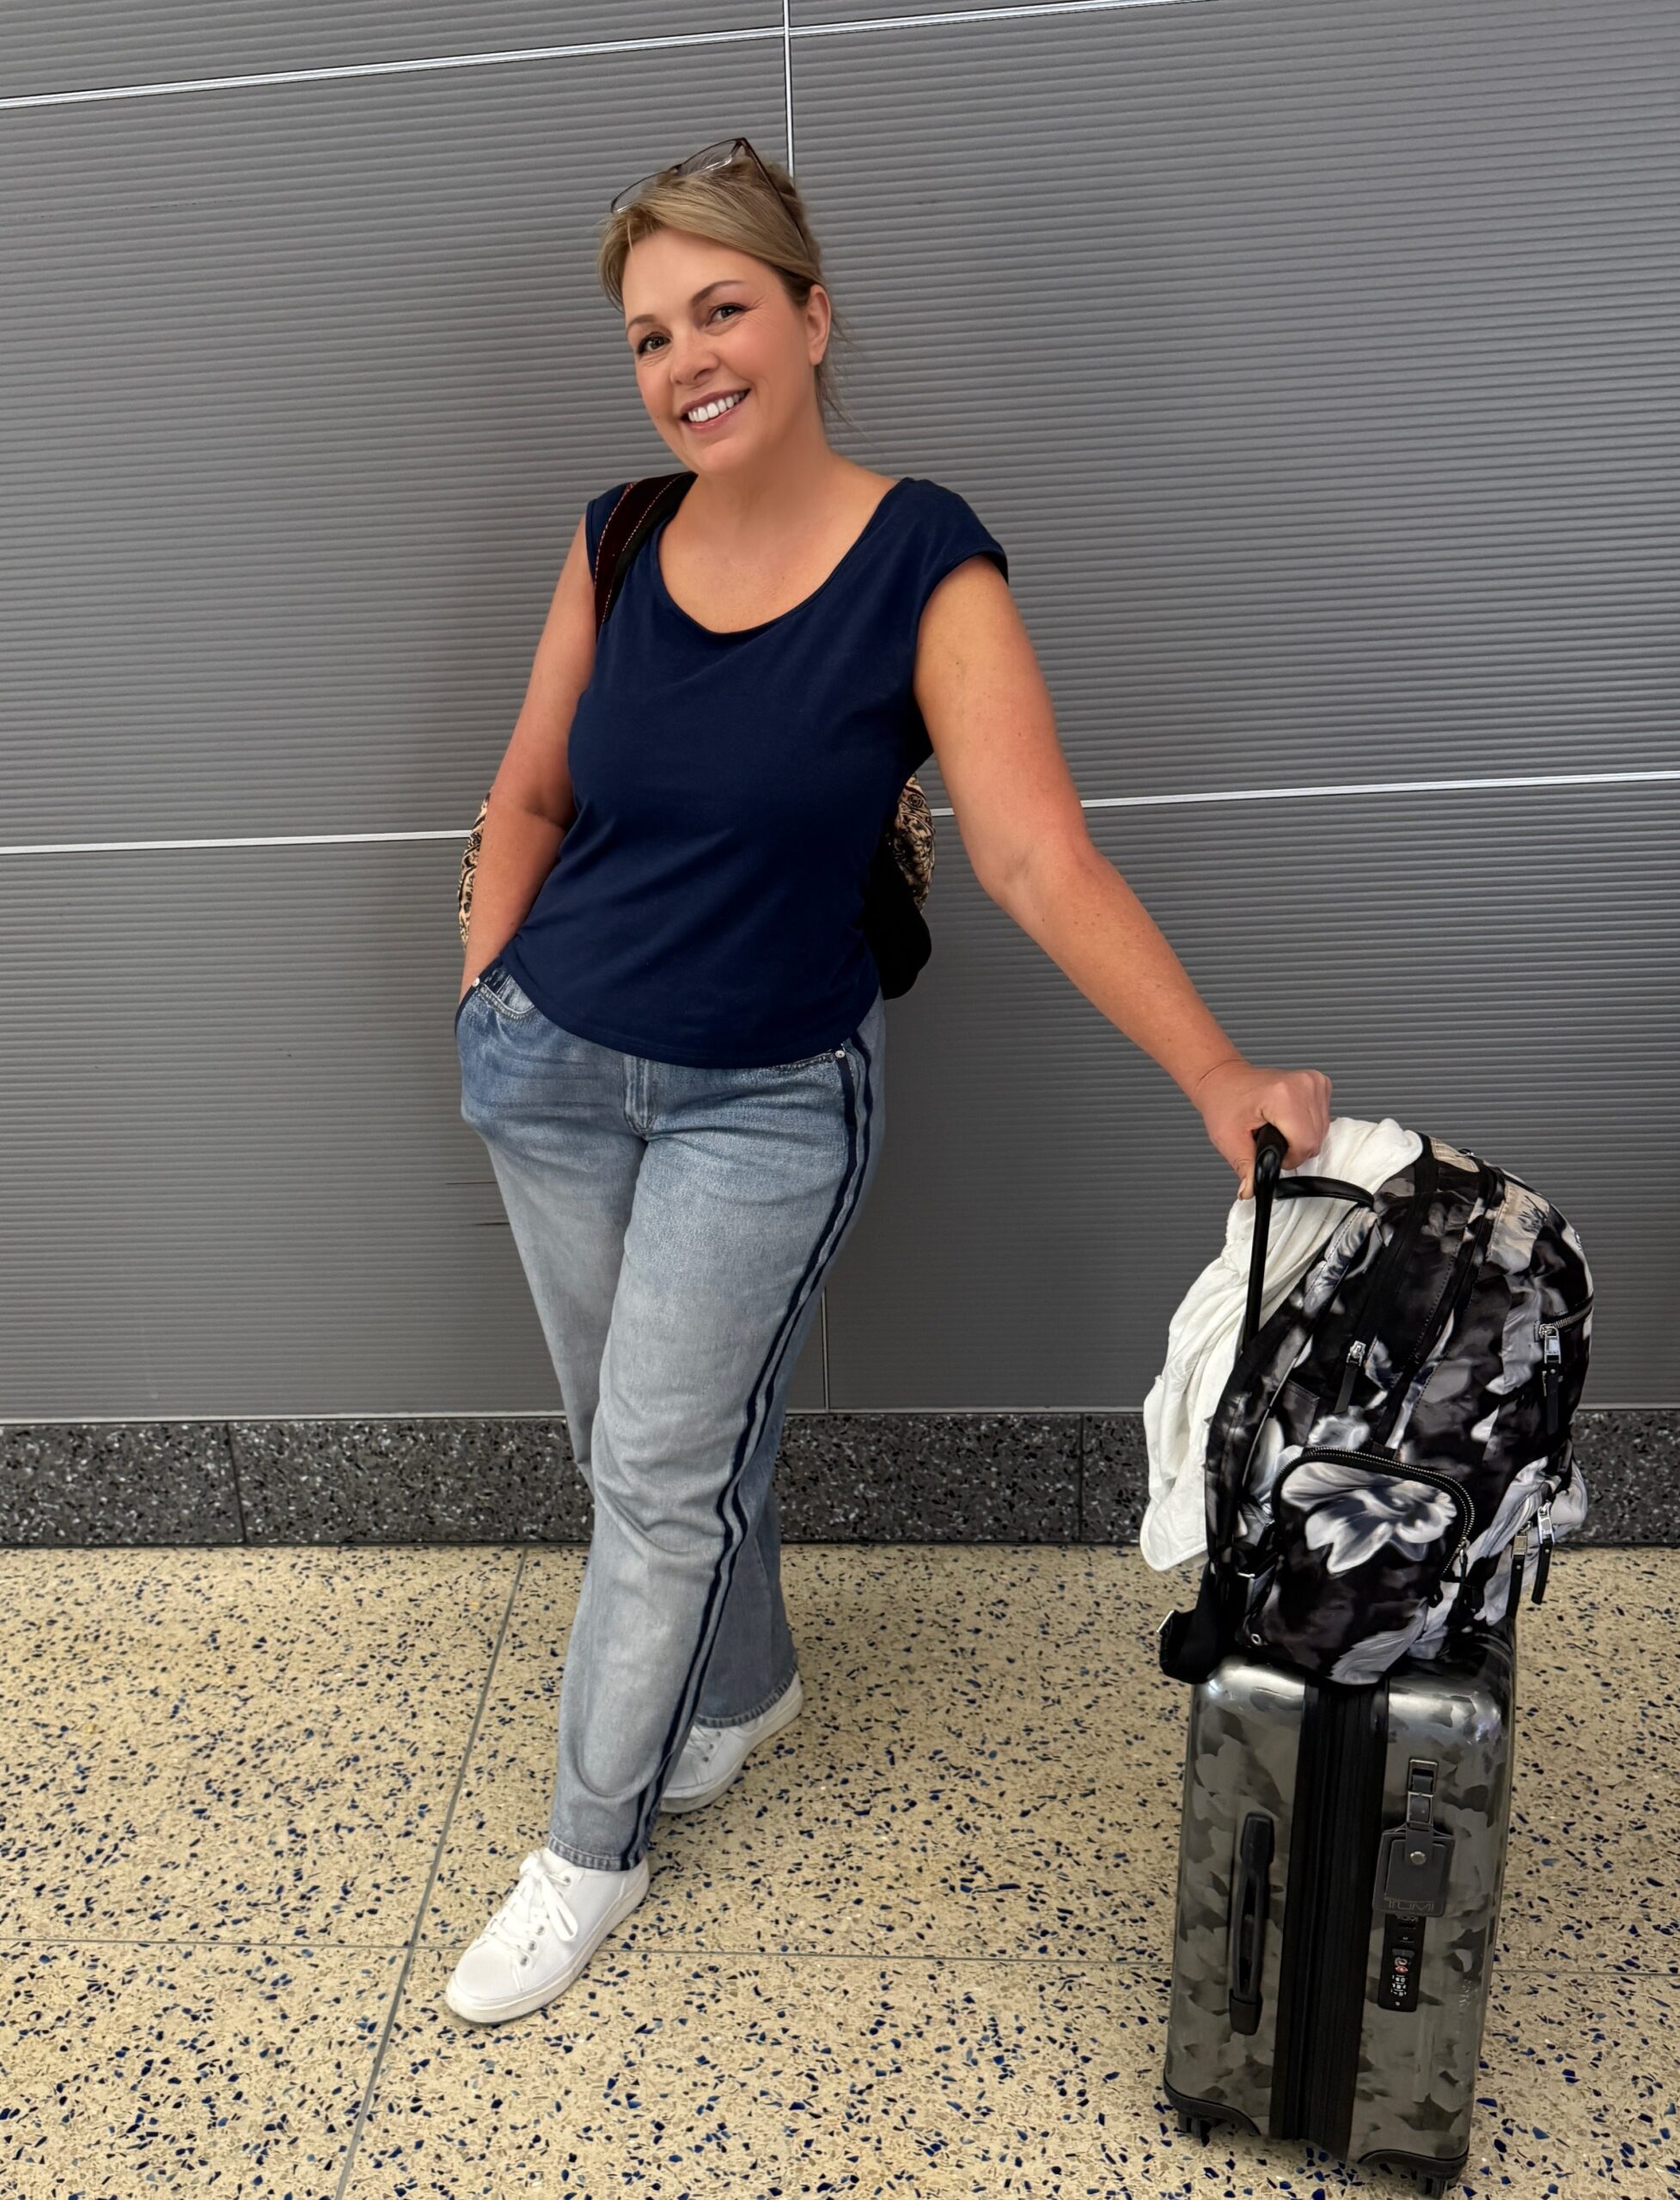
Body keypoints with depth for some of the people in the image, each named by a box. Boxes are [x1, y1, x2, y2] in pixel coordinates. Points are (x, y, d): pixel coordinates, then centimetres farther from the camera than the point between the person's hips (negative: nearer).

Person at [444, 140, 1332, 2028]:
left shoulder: (924, 565, -16)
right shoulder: (617, 542, -2)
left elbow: (1042, 861, -22)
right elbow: (533, 789, 10)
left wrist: (1218, 1073, -28)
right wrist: (488, 987, 2)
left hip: (767, 1101, -4)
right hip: (550, 1067, 5)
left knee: (663, 1472, 0)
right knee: (633, 1438, 17)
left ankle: (592, 1849, 22)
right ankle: (742, 1688, 45)